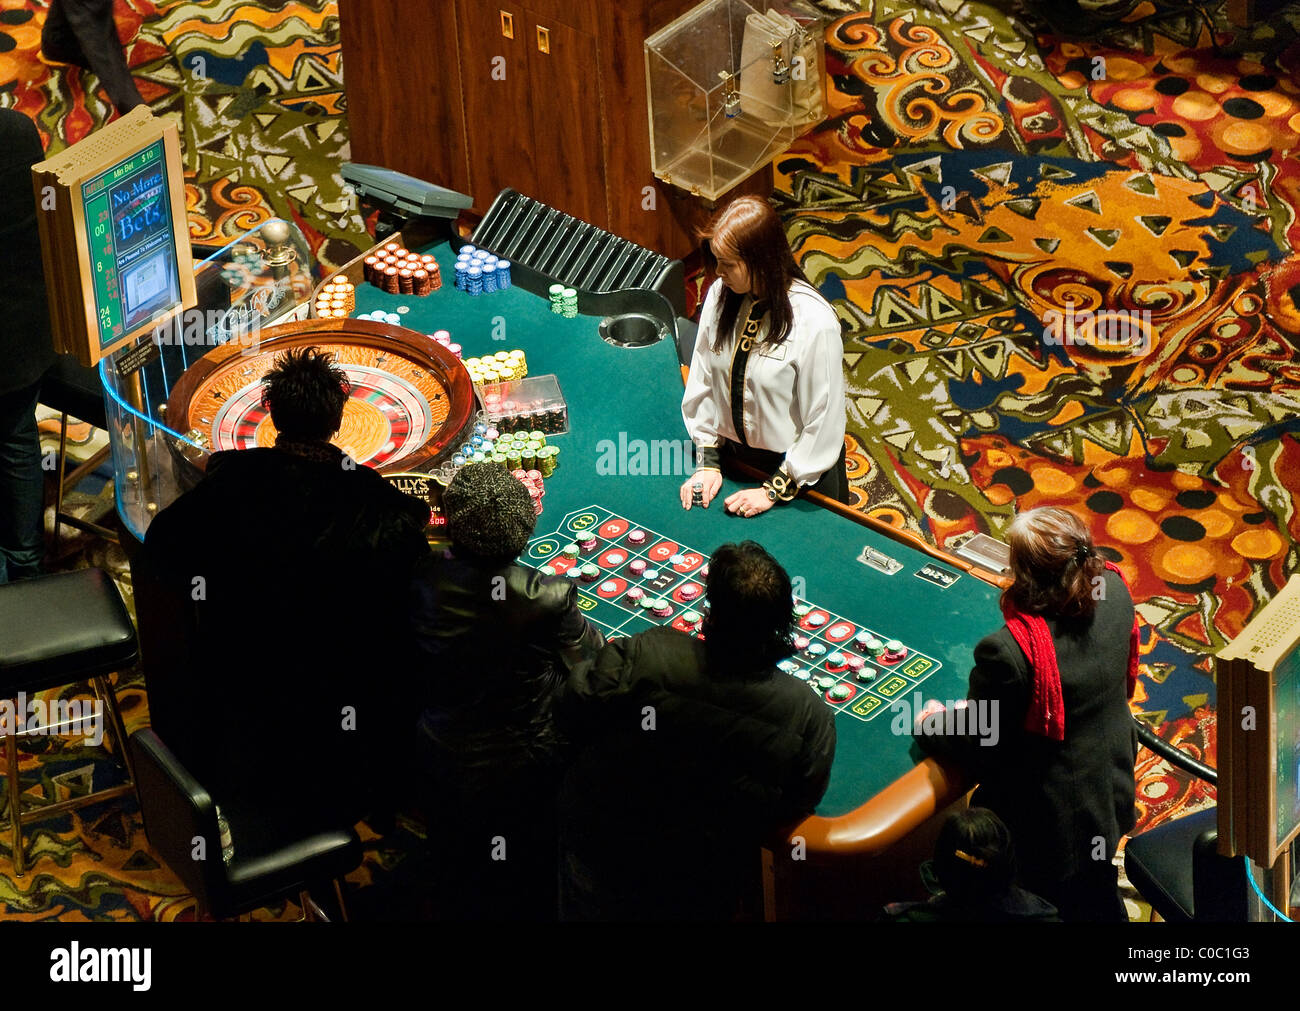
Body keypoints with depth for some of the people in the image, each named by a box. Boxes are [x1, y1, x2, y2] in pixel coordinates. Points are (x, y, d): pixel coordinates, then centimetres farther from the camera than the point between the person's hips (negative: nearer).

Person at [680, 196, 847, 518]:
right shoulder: (719, 296, -9)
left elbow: (823, 423, -21)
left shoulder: (815, 322, -27)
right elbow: (702, 382, 2)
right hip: (732, 456, 5)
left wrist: (774, 491, -16)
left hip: (800, 469, -5)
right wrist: (707, 462, -2)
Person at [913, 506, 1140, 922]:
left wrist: (934, 725, -2)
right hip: (1110, 791, 6)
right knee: (1097, 900, 31)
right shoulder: (1113, 592, -20)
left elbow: (979, 746, -22)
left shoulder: (1007, 653, -39)